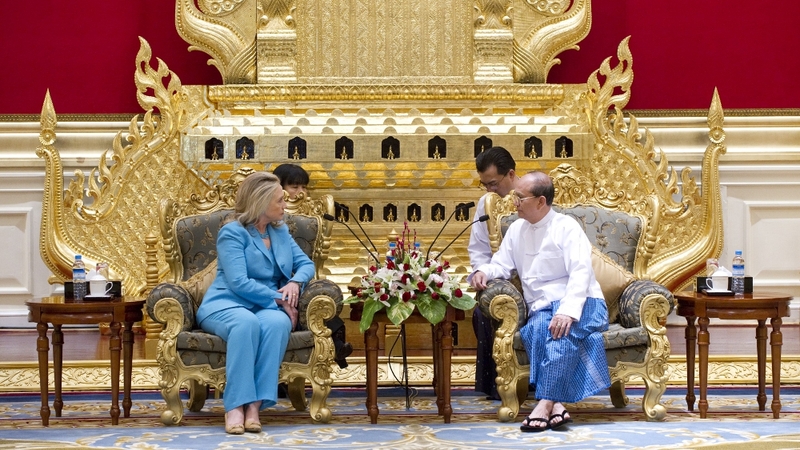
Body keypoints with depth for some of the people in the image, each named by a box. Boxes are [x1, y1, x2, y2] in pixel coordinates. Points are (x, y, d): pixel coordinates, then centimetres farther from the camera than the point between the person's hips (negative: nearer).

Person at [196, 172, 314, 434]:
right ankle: (235, 405, -40)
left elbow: (306, 264, 13)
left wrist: (295, 282, -10)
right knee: (246, 322, -41)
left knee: (278, 322, -34)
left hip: (267, 308, 4)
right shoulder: (232, 233, -5)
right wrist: (279, 298, -16)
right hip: (226, 305, -4)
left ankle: (255, 404, -39)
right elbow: (239, 283, -16)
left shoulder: (281, 231, 16)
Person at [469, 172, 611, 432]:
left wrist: (568, 311, -31)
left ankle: (546, 404, -43)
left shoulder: (566, 227, -5)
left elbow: (581, 272, -16)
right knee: (537, 328, -33)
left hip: (579, 305, -4)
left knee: (564, 326, -38)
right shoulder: (516, 229, 15)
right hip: (541, 308, 4)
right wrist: (483, 272, -7)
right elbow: (502, 265, 19)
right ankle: (556, 406, -43)